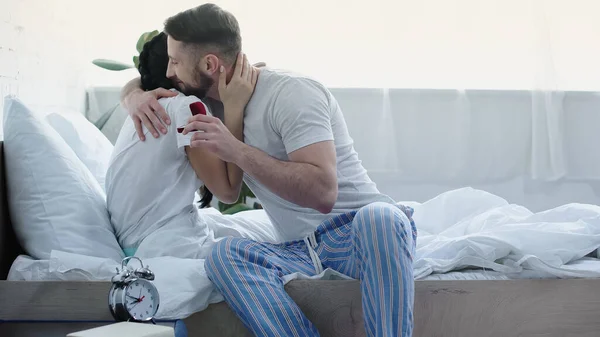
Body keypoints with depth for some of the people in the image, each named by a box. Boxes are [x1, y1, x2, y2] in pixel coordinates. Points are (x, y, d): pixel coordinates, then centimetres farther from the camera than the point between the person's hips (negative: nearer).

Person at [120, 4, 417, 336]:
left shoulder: (290, 92, -14)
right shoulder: (218, 100, 10)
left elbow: (323, 191, -25)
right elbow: (135, 82, 25)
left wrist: (235, 150, -24)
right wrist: (135, 96, 0)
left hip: (357, 233, -5)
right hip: (303, 252, 6)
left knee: (378, 217, -41)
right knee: (225, 254, -26)